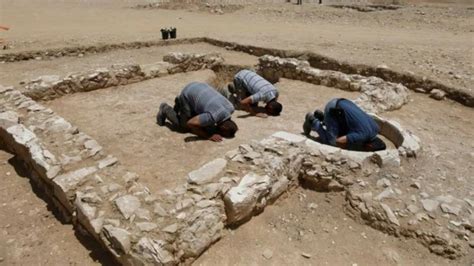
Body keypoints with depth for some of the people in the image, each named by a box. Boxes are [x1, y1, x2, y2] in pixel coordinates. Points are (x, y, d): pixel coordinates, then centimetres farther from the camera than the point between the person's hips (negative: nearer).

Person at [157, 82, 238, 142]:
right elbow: (190, 123, -32)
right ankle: (166, 110, 20)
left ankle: (180, 104, 30)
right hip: (187, 94, -6)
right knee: (184, 127, -3)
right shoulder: (212, 116, -36)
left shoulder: (230, 108, -14)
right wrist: (208, 136, -29)